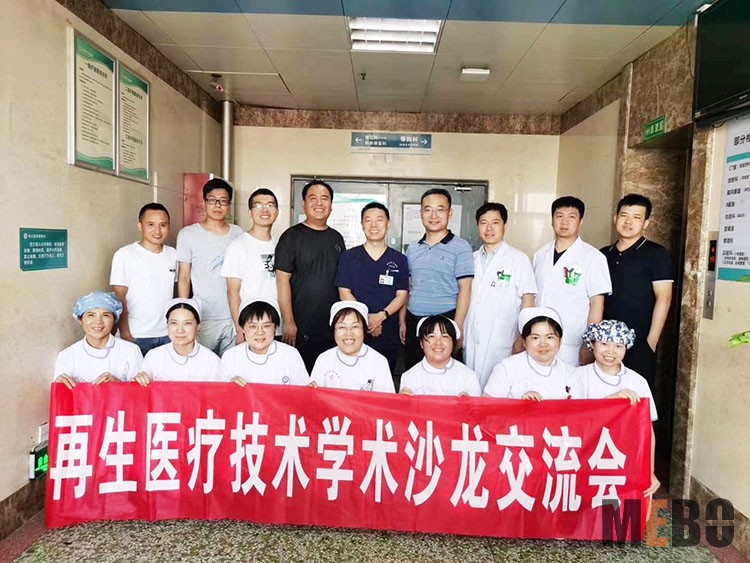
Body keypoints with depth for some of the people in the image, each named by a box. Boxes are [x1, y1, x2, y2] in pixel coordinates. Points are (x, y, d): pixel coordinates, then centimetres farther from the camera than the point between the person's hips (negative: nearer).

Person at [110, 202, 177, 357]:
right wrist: (125, 334, -10)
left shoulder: (173, 254, 7)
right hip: (136, 337, -3)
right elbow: (120, 299, -6)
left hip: (167, 334, 4)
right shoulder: (124, 255, -6)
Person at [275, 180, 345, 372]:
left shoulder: (336, 238, 12)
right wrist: (288, 321, -13)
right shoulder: (292, 236, -3)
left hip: (332, 327, 5)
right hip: (301, 329, -5)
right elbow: (282, 280, -8)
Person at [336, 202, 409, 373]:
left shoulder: (399, 260, 7)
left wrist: (381, 316, -16)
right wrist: (365, 318, -13)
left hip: (389, 335, 1)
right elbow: (344, 293, -1)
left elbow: (401, 295, 2)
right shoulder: (349, 257, 5)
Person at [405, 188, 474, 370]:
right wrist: (403, 321, 11)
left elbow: (464, 289, -8)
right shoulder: (412, 249, 11)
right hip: (414, 322, 5)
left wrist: (457, 329, -13)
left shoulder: (460, 247, -4)